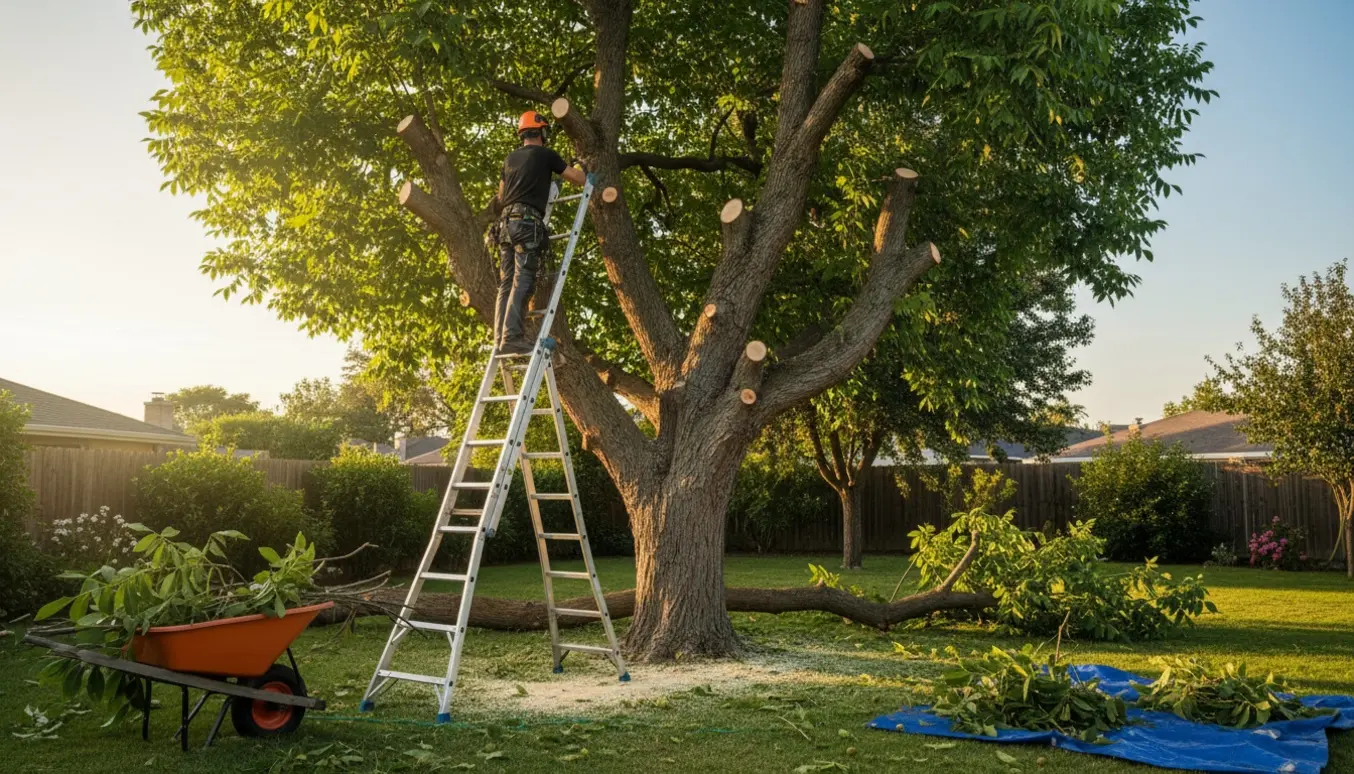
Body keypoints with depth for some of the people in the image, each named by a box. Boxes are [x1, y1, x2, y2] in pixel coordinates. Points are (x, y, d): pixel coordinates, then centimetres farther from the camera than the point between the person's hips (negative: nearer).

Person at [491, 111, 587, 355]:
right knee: (522, 281, -15)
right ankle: (512, 336, -25)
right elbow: (580, 179, 7)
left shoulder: (510, 158, 22)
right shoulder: (545, 155, 4)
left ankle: (501, 338, -1)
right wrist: (578, 170, 31)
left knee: (506, 283, 5)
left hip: (506, 221, 7)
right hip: (527, 221, -7)